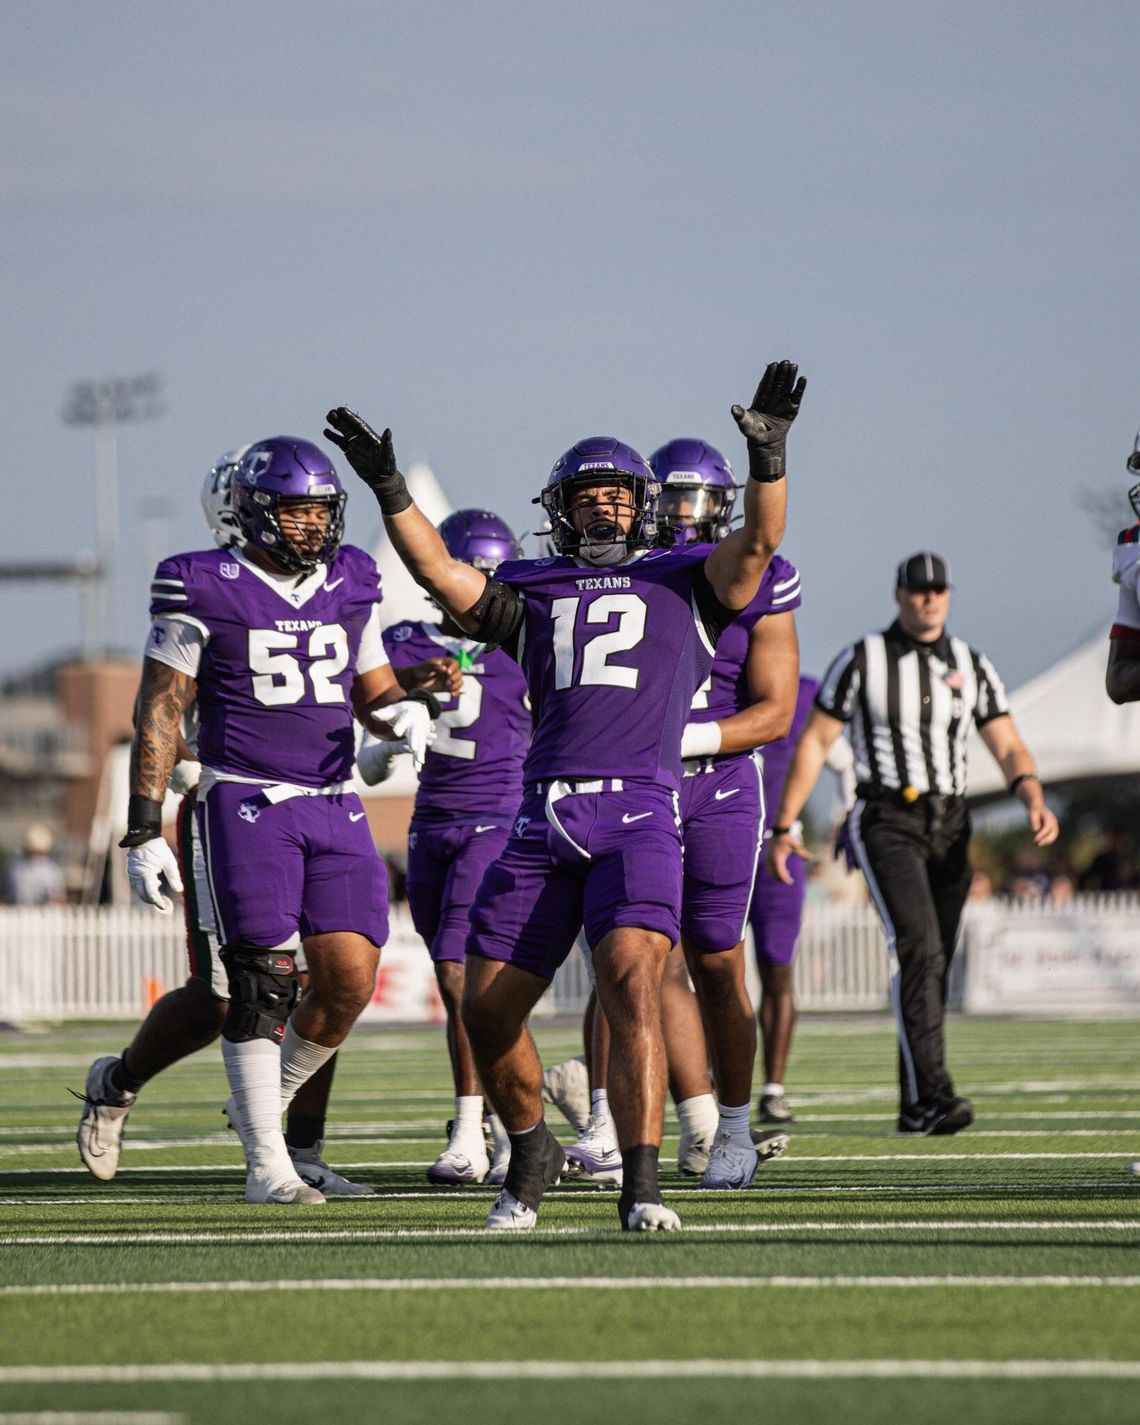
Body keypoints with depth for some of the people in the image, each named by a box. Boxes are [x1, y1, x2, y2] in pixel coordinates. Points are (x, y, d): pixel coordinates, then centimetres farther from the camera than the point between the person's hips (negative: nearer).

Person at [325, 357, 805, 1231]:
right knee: (488, 1010, 3)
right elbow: (442, 576, 8)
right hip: (543, 821, 4)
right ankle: (531, 1152, 29)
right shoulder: (534, 595, 20)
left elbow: (759, 541, -2)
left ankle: (641, 1188, -21)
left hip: (640, 813, -3)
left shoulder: (685, 584, 14)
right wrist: (389, 489, -3)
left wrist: (768, 456, -18)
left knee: (632, 986, -22)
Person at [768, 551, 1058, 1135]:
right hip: (885, 822, -5)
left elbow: (1009, 749, 5)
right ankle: (932, 1093, -31)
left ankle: (916, 1107, 18)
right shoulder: (862, 661, -2)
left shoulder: (971, 667, 9)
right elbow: (813, 743, 1)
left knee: (932, 966, 8)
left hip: (948, 827, 5)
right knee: (918, 948, -22)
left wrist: (1035, 801, -16)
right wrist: (782, 828, -2)